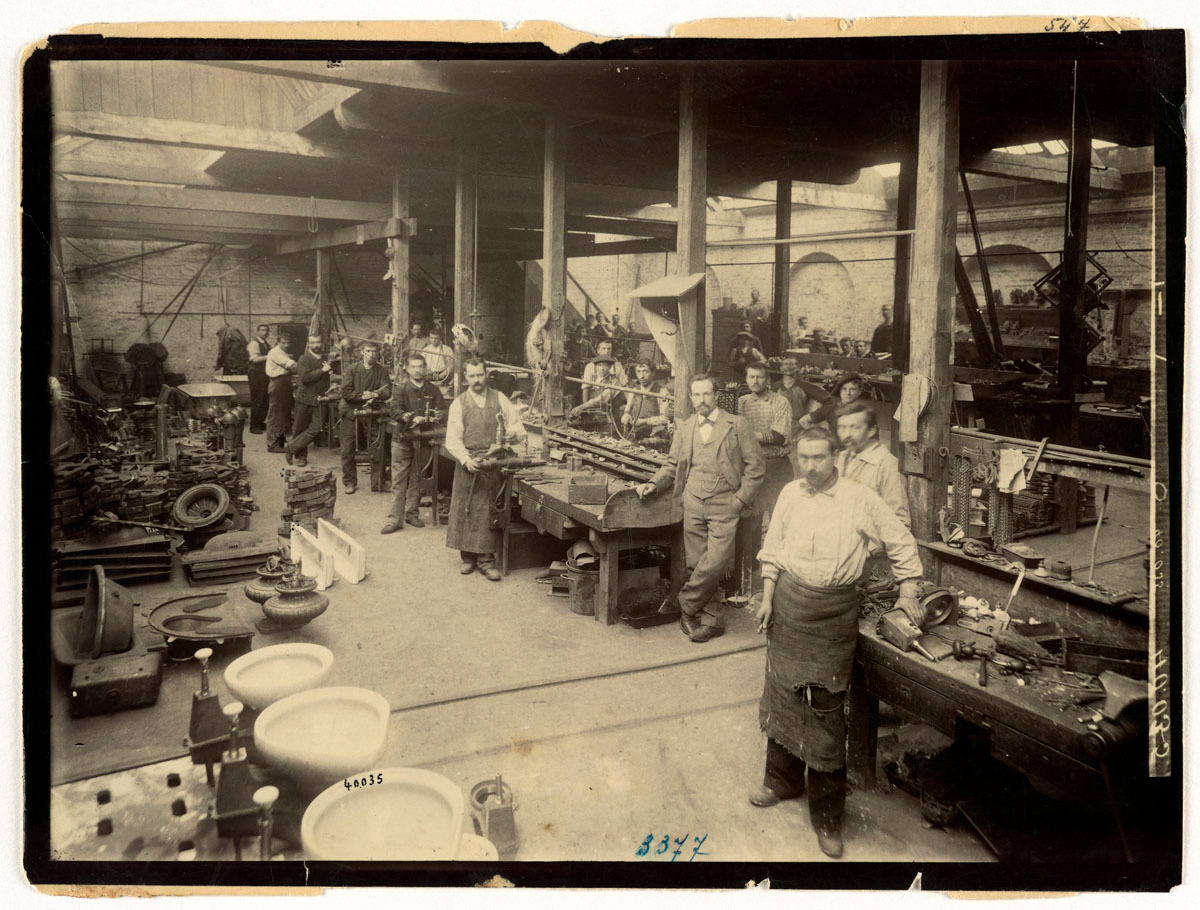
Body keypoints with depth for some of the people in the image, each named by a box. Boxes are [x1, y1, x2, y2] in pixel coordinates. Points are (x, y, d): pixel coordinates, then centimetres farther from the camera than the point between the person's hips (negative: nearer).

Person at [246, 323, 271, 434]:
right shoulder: (254, 343, -9)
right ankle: (254, 426, -1)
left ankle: (261, 423, 21)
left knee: (265, 400, 10)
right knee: (256, 401, -6)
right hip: (256, 374, -8)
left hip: (265, 374, 8)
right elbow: (255, 358, -20)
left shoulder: (267, 344, 17)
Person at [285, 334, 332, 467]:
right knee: (300, 429, 5)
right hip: (305, 398, -4)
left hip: (319, 400, 5)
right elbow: (305, 377, -22)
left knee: (316, 429, -7)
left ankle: (291, 447, 4)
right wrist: (322, 370, -18)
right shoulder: (304, 359, -6)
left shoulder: (324, 359, 12)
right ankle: (300, 456, 20)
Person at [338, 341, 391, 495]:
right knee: (348, 449, -2)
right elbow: (345, 392, -7)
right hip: (351, 413, 0)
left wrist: (375, 395, -27)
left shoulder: (382, 371, 3)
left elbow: (387, 391, -9)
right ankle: (349, 482, 8)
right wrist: (362, 396, -18)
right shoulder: (352, 370, 0)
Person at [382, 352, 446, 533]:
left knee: (417, 479, 11)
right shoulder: (400, 388, 1)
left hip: (423, 440, 2)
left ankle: (412, 513, 24)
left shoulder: (433, 390, 7)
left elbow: (442, 412, -1)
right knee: (398, 481, -2)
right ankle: (395, 519, -1)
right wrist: (413, 418, -26)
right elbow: (396, 411, -11)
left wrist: (424, 420, -20)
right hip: (402, 438, -2)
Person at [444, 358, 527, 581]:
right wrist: (466, 459, -18)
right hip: (468, 463, 0)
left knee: (489, 512, -1)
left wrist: (511, 433, -15)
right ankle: (468, 557, 15)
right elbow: (452, 439, -2)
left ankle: (486, 560, 4)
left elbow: (519, 428, 9)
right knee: (467, 511, 3)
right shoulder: (458, 403, 5)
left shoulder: (499, 399, 9)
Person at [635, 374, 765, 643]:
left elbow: (754, 466, 0)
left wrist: (740, 500, -8)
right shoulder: (684, 428, 13)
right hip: (693, 505, 4)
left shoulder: (737, 425, 1)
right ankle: (712, 619, 15)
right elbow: (672, 466, 18)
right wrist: (654, 484, 0)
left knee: (714, 564, -14)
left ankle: (686, 606, 6)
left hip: (724, 506, -4)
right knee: (697, 566, 3)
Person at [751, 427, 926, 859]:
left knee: (827, 706, -2)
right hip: (789, 601, 4)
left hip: (834, 611, -4)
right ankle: (783, 779, 36)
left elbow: (902, 544, 2)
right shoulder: (790, 494, 3)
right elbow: (772, 549, 10)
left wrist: (908, 593, -2)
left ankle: (827, 815, 11)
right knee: (782, 691, 14)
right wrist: (767, 598, 5)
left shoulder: (860, 500, -7)